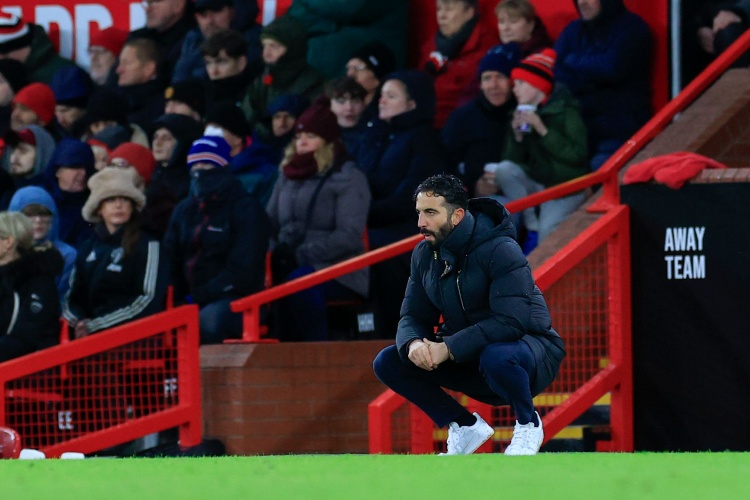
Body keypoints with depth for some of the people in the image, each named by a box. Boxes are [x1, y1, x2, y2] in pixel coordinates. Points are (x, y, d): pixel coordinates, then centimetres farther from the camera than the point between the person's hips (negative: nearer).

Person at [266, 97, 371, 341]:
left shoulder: (349, 178, 2)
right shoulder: (288, 176, 20)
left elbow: (349, 236, -10)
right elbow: (270, 223, 16)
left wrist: (301, 254, -18)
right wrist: (273, 252, -8)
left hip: (338, 271, -4)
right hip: (290, 265, 4)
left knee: (298, 282, -38)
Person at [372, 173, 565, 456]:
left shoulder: (500, 251, -22)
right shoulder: (425, 255, 0)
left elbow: (512, 321, -31)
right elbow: (413, 316, 4)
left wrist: (448, 348, -34)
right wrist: (413, 343, -22)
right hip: (468, 361, 7)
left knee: (496, 357, -42)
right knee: (388, 363, -8)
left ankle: (528, 424, -10)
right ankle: (466, 427, 5)